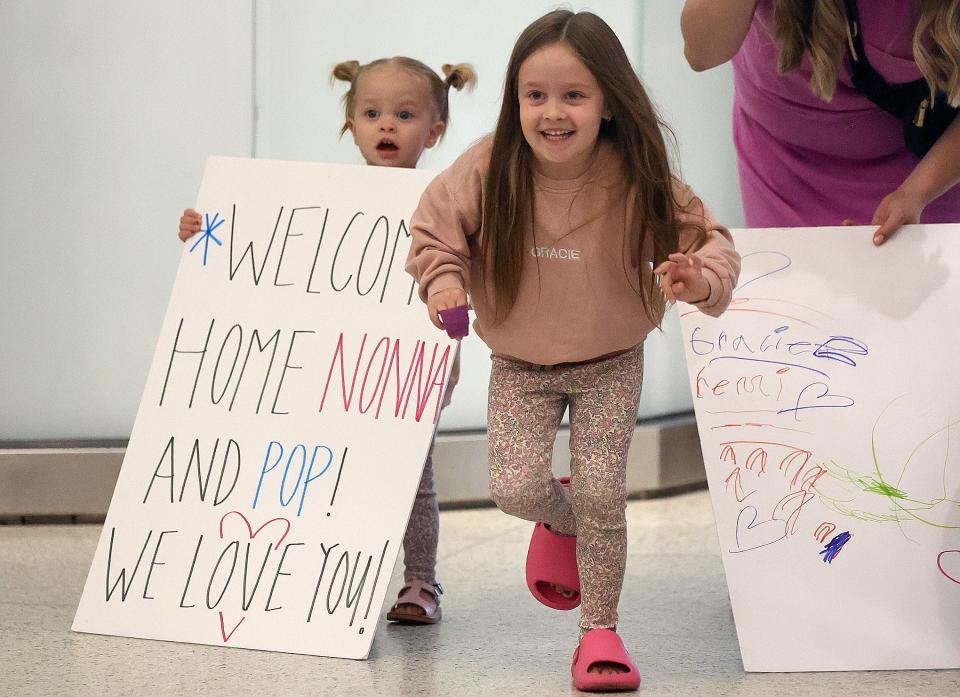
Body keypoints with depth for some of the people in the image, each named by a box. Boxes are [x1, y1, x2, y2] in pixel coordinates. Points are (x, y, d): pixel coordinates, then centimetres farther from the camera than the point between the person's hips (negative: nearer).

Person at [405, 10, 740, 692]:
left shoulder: (636, 180, -19)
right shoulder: (489, 171, -17)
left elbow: (706, 238, -12)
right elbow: (434, 227, -1)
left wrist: (702, 278, -33)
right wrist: (444, 280, -17)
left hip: (609, 364, -1)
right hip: (520, 366, 1)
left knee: (602, 495, -9)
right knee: (514, 488, -12)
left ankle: (601, 631, 11)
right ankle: (559, 519, 27)